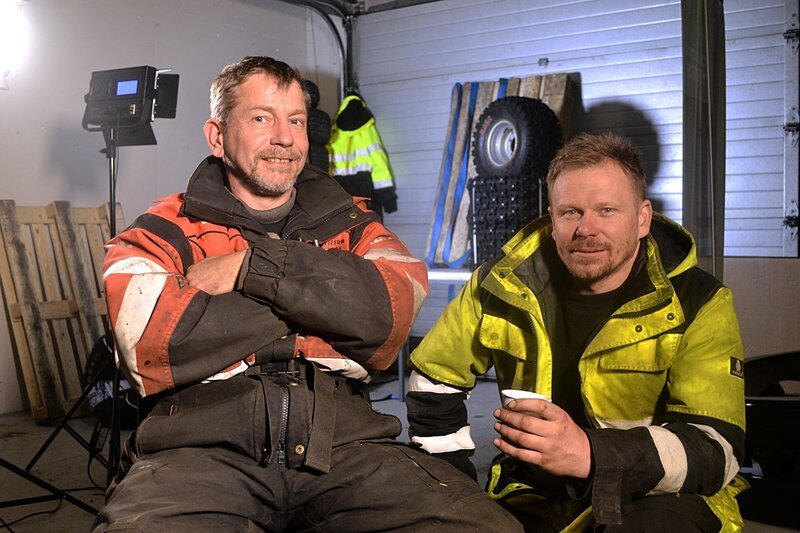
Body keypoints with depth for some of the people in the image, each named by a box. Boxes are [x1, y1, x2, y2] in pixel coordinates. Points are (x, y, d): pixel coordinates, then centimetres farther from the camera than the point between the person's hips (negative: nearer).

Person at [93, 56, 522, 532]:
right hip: (203, 449, -2)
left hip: (342, 443, 3)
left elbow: (396, 310, -3)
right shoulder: (162, 235, 11)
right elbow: (152, 352, -10)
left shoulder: (350, 227, 18)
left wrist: (250, 266, -9)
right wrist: (324, 298, -3)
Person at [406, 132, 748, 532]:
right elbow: (434, 380, 11)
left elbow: (716, 449, -20)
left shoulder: (696, 304, -10)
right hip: (535, 498, 3)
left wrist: (591, 455, -37)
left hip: (658, 497, -2)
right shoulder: (505, 283, -3)